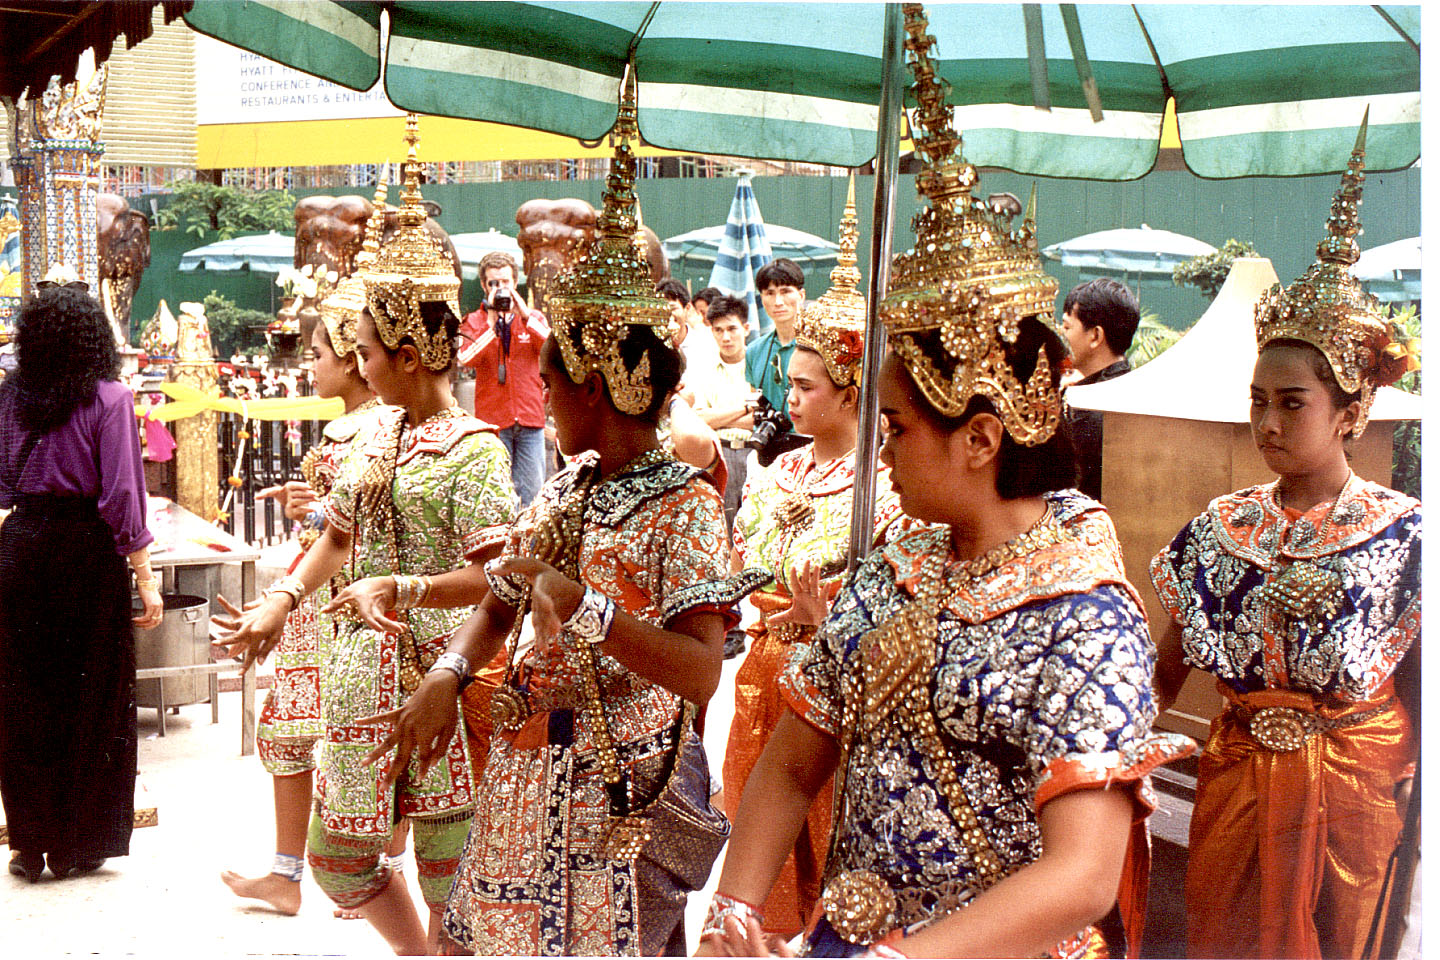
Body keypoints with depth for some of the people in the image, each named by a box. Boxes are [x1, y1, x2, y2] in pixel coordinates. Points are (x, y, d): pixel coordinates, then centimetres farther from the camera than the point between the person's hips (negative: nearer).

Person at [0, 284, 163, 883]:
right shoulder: (108, 399, -8)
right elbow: (121, 496, -12)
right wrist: (146, 578, -8)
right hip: (87, 548, -3)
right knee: (90, 699, 8)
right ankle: (77, 847, 15)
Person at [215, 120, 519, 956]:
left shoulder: (471, 448, -13)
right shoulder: (379, 432, 11)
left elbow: (495, 574, -22)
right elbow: (340, 535, 22)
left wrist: (400, 587, -27)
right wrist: (282, 601, 11)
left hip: (433, 673, -8)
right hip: (362, 672, 8)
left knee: (447, 868, 1)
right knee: (338, 854, 15)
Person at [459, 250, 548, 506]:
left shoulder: (533, 318, 13)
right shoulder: (474, 322, 7)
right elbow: (465, 359, -11)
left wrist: (525, 316, -12)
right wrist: (491, 325, -14)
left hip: (530, 418, 2)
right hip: (493, 417, -2)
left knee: (532, 490, 0)